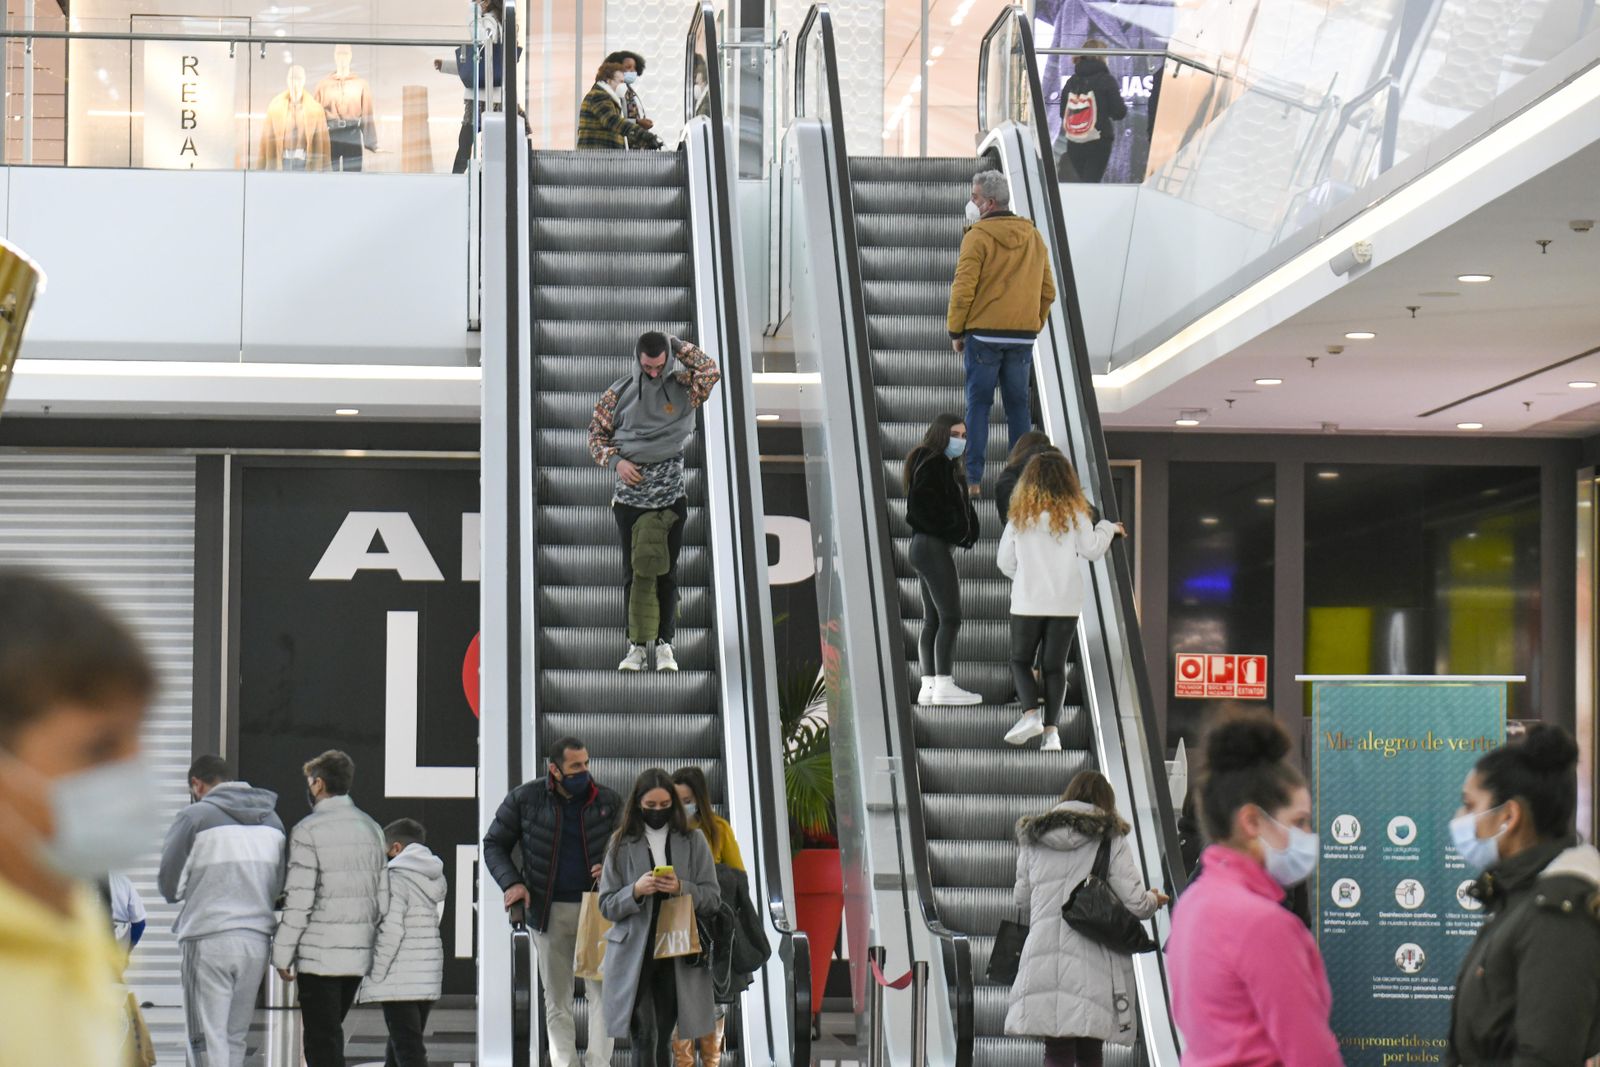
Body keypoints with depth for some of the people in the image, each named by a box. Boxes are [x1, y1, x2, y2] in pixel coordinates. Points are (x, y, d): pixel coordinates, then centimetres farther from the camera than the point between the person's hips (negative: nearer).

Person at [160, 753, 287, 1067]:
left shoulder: (195, 816, -5)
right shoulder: (272, 820, 12)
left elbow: (170, 886, -1)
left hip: (208, 941, -5)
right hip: (257, 940, 5)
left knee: (207, 1041, -3)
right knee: (235, 1039, 13)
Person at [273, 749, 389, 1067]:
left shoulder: (308, 830, -10)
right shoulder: (371, 828, 11)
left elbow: (299, 900, -14)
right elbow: (383, 896, 11)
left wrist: (282, 954, -6)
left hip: (319, 955, -6)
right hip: (359, 956, 7)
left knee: (322, 1041, -2)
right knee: (330, 1034, 18)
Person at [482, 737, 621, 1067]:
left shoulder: (608, 801, 2)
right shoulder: (525, 799, -1)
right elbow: (494, 844, 7)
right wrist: (511, 882, -10)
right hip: (549, 911, 0)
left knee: (601, 990, -8)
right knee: (556, 999, 7)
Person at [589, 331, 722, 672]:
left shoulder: (681, 387, 1)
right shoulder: (618, 393, 1)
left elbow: (711, 372, -15)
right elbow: (596, 433, 8)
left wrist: (676, 344, -11)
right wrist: (615, 461, -9)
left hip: (671, 494, 0)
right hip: (630, 493, 0)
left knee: (667, 572, 2)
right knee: (633, 571, 3)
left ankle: (664, 643, 7)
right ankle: (636, 646, 8)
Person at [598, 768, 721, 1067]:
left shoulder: (693, 842, 5)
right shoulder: (622, 845, 2)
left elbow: (713, 899, 3)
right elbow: (607, 906, 2)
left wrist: (682, 888, -16)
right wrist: (636, 891, -17)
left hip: (678, 956, 1)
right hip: (635, 956, -1)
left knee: (662, 1040, 8)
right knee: (644, 1039, -10)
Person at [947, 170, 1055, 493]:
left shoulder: (978, 236, -10)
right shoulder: (1033, 237, 9)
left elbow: (963, 288, -13)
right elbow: (1048, 291, 12)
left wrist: (955, 332, -3)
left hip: (984, 335, -5)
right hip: (1023, 338, 5)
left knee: (978, 405, 1)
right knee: (1018, 404, 11)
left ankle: (973, 479, -2)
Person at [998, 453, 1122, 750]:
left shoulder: (1020, 516, 0)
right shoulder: (1073, 513, -3)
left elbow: (1005, 562, 4)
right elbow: (1091, 550, 2)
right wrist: (1108, 528, 20)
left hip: (1028, 602, -1)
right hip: (1066, 602, 1)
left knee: (1021, 660, 12)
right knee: (1055, 665, 7)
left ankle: (1031, 713, -11)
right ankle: (1051, 730, -3)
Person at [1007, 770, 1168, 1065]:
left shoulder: (1033, 840, 14)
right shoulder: (1109, 839, 2)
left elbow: (1022, 902, 18)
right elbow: (1135, 904, -2)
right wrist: (1154, 899, 20)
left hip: (1042, 957, 2)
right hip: (1092, 962, -2)